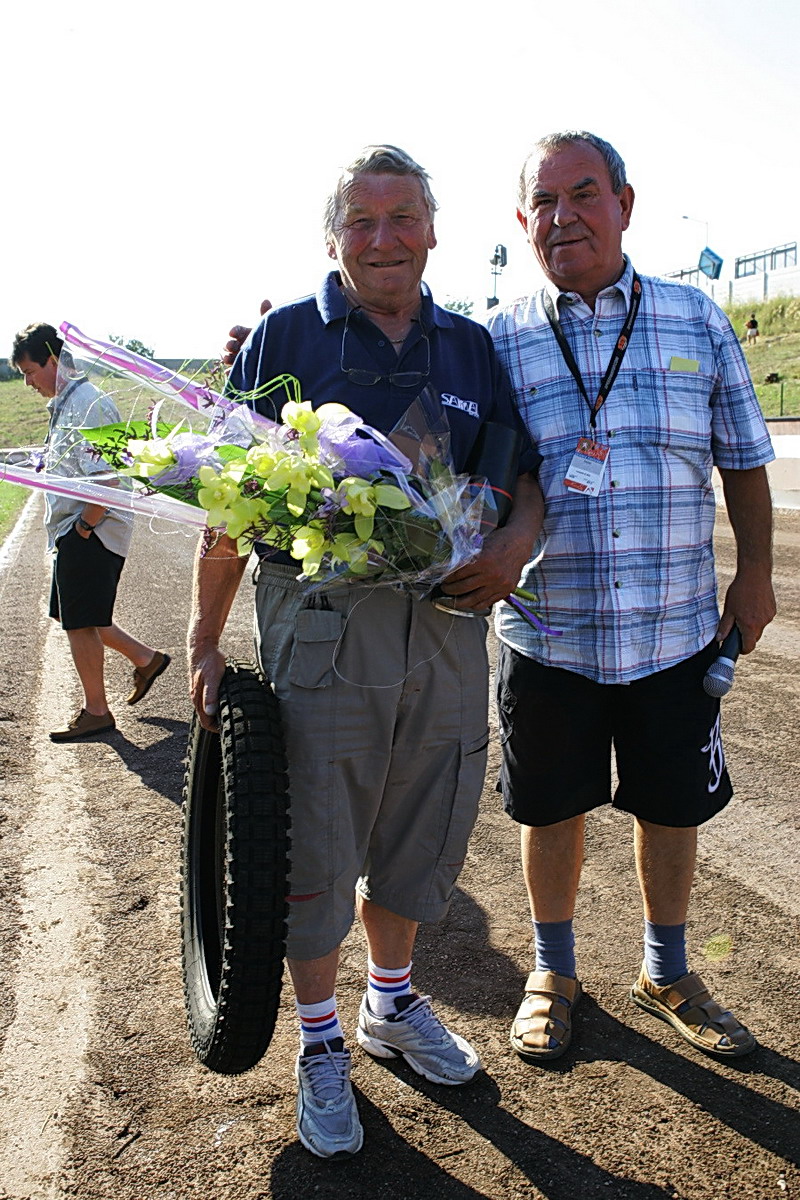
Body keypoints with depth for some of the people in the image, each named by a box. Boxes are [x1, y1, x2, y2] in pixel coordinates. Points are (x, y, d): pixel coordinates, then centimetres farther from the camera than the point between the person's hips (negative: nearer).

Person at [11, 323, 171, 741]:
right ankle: (145, 659, 28)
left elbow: (105, 479, -25)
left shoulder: (87, 404, -17)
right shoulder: (65, 403, 15)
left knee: (80, 622, -1)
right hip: (71, 533, 10)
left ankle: (96, 712, 13)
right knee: (73, 616, 17)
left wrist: (84, 527, -19)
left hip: (90, 533, -10)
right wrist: (73, 532, 16)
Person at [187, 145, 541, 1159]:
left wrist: (515, 541, -8)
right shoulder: (284, 337, 0)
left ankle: (393, 1004, 41)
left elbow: (524, 468, 14)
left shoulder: (471, 346, 10)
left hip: (445, 630, 4)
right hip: (319, 629, -3)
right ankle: (321, 1045, 29)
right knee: (314, 846, 6)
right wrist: (205, 638, -3)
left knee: (419, 831, 17)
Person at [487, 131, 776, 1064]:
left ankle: (666, 974, 39)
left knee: (671, 808, 14)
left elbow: (743, 462, 10)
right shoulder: (497, 341, -2)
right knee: (551, 810, 13)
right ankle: (553, 972, 37)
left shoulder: (697, 323, 3)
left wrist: (755, 574, 8)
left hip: (676, 630, 2)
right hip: (547, 632, -1)